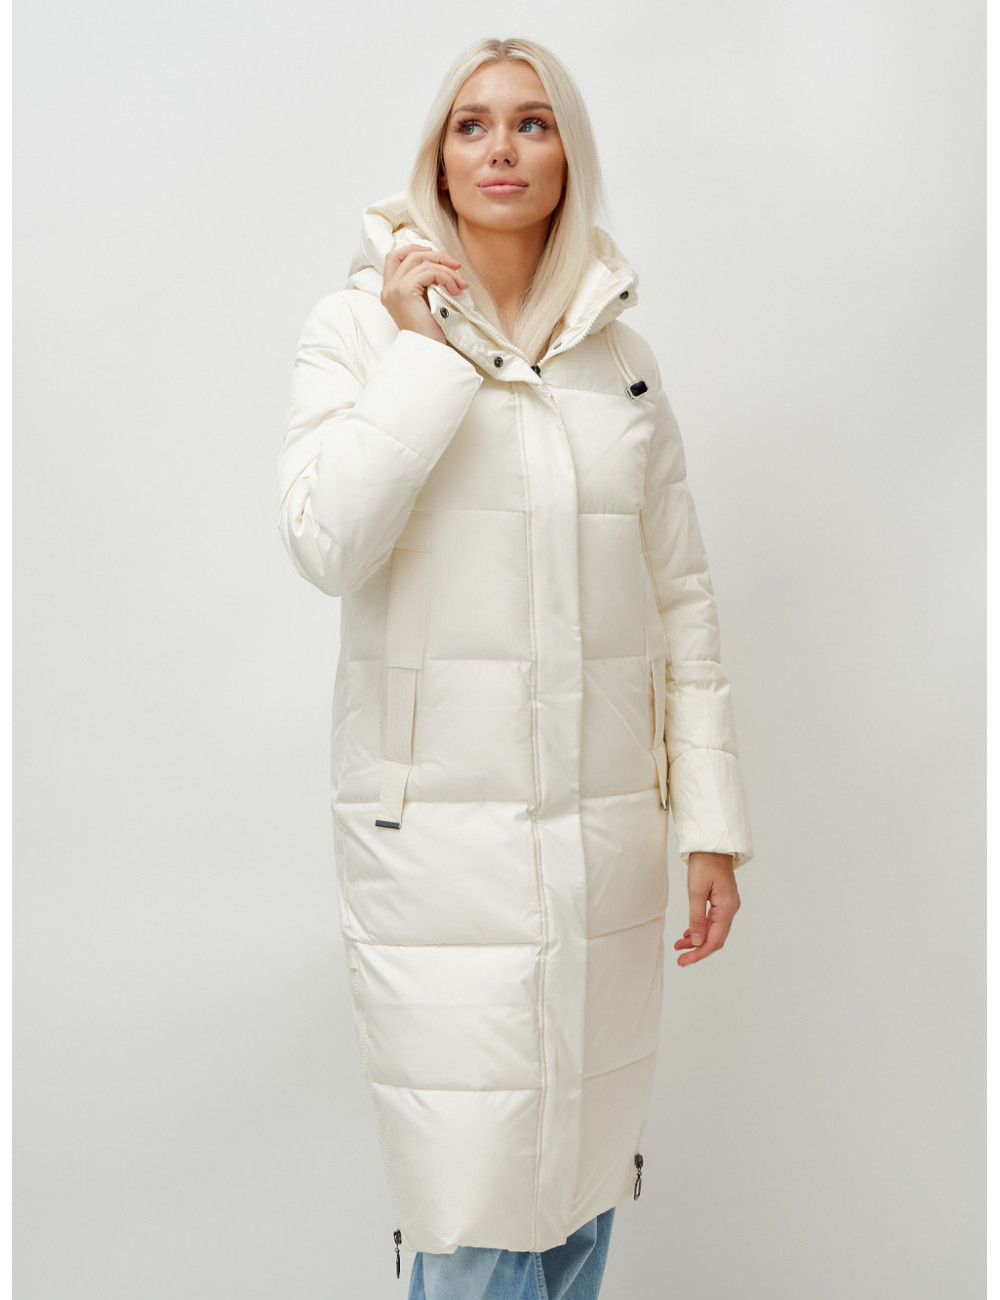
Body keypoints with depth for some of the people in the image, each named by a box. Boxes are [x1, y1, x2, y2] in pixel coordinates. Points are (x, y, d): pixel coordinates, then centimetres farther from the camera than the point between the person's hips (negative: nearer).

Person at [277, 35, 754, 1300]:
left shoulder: (620, 351, 10)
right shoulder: (361, 322, 1)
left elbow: (682, 595, 10)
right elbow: (325, 544, -14)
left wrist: (711, 823, 6)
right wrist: (423, 344, -10)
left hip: (606, 831, 4)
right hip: (438, 829, -3)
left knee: (581, 1193, 12)